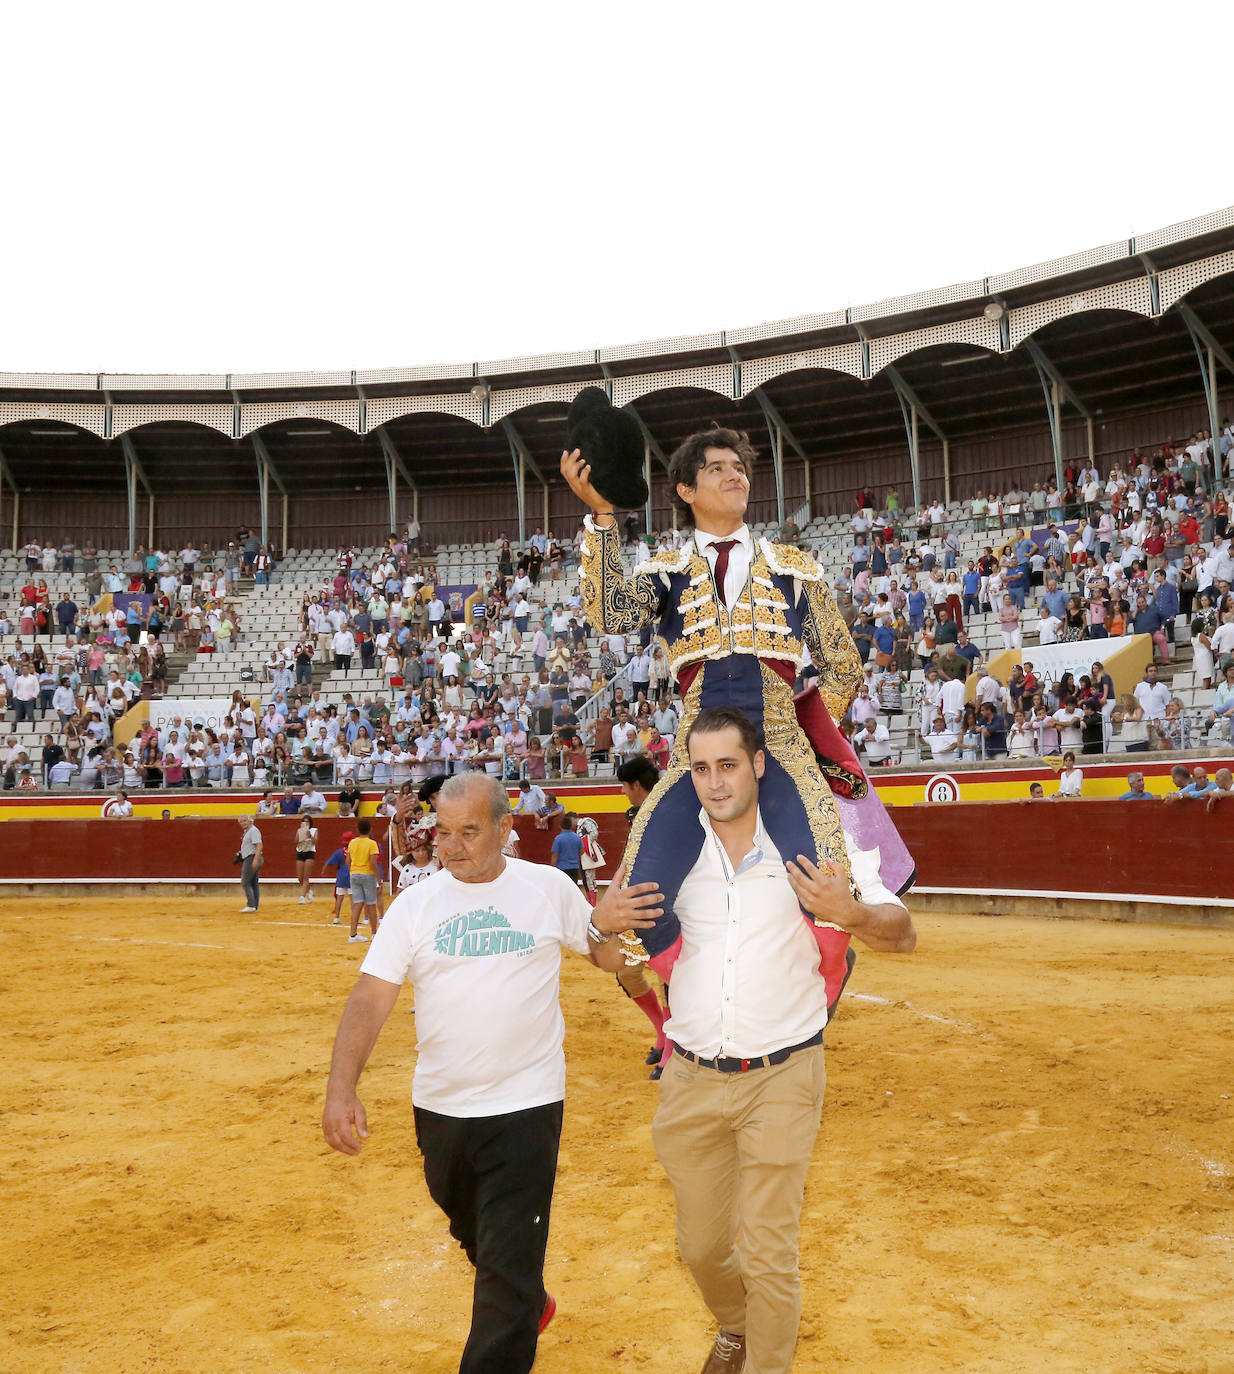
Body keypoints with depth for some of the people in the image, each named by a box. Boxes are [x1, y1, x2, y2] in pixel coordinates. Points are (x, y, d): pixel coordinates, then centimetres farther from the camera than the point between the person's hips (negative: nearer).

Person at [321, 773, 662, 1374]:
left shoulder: (550, 889, -5)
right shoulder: (416, 903, -4)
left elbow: (607, 960, 5)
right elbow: (370, 997, -10)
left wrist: (603, 927, -20)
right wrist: (341, 1090, -22)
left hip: (526, 1104, -3)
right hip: (439, 1106, 4)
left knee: (509, 1262, -3)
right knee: (473, 1235, 25)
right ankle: (530, 1306, 54)